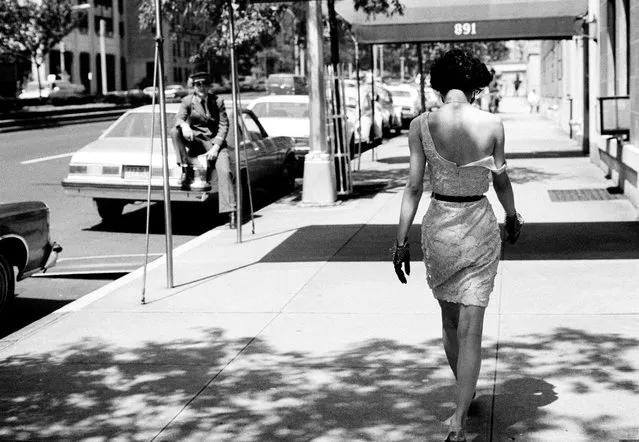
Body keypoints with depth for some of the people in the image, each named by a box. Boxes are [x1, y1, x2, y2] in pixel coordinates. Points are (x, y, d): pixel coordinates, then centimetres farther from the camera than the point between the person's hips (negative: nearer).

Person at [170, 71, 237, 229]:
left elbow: (224, 125, -2)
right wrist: (184, 125, -41)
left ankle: (231, 213, -26)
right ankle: (186, 170, -24)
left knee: (225, 171, -24)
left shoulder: (218, 101, 1)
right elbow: (179, 117, -15)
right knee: (175, 131, -27)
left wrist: (216, 147, -15)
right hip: (196, 141, 1)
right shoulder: (188, 101, 0)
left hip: (216, 141, -1)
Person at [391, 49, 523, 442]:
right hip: (480, 228, -1)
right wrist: (513, 218, 22)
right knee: (470, 331, 1)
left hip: (439, 227, 1)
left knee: (450, 321, 22)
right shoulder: (492, 124, -8)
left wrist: (401, 241, -2)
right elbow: (501, 181, 4)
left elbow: (414, 187, -9)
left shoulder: (421, 125, -9)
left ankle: (466, 394, 42)